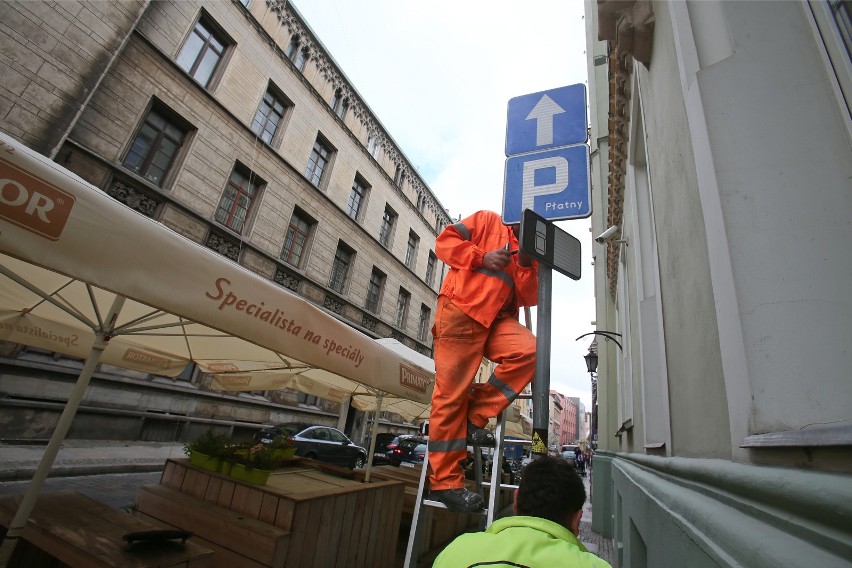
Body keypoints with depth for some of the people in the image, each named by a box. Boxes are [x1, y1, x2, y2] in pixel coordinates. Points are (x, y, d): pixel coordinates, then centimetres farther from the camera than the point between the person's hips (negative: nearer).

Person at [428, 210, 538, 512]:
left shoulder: (529, 256, 26)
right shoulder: (488, 220, 14)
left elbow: (529, 298, 13)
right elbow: (445, 241, 3)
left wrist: (525, 264, -1)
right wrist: (482, 258, -8)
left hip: (498, 318, 6)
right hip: (461, 310, -5)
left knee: (529, 350, -24)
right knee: (452, 394, -8)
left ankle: (475, 417, -7)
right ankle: (445, 482, 3)